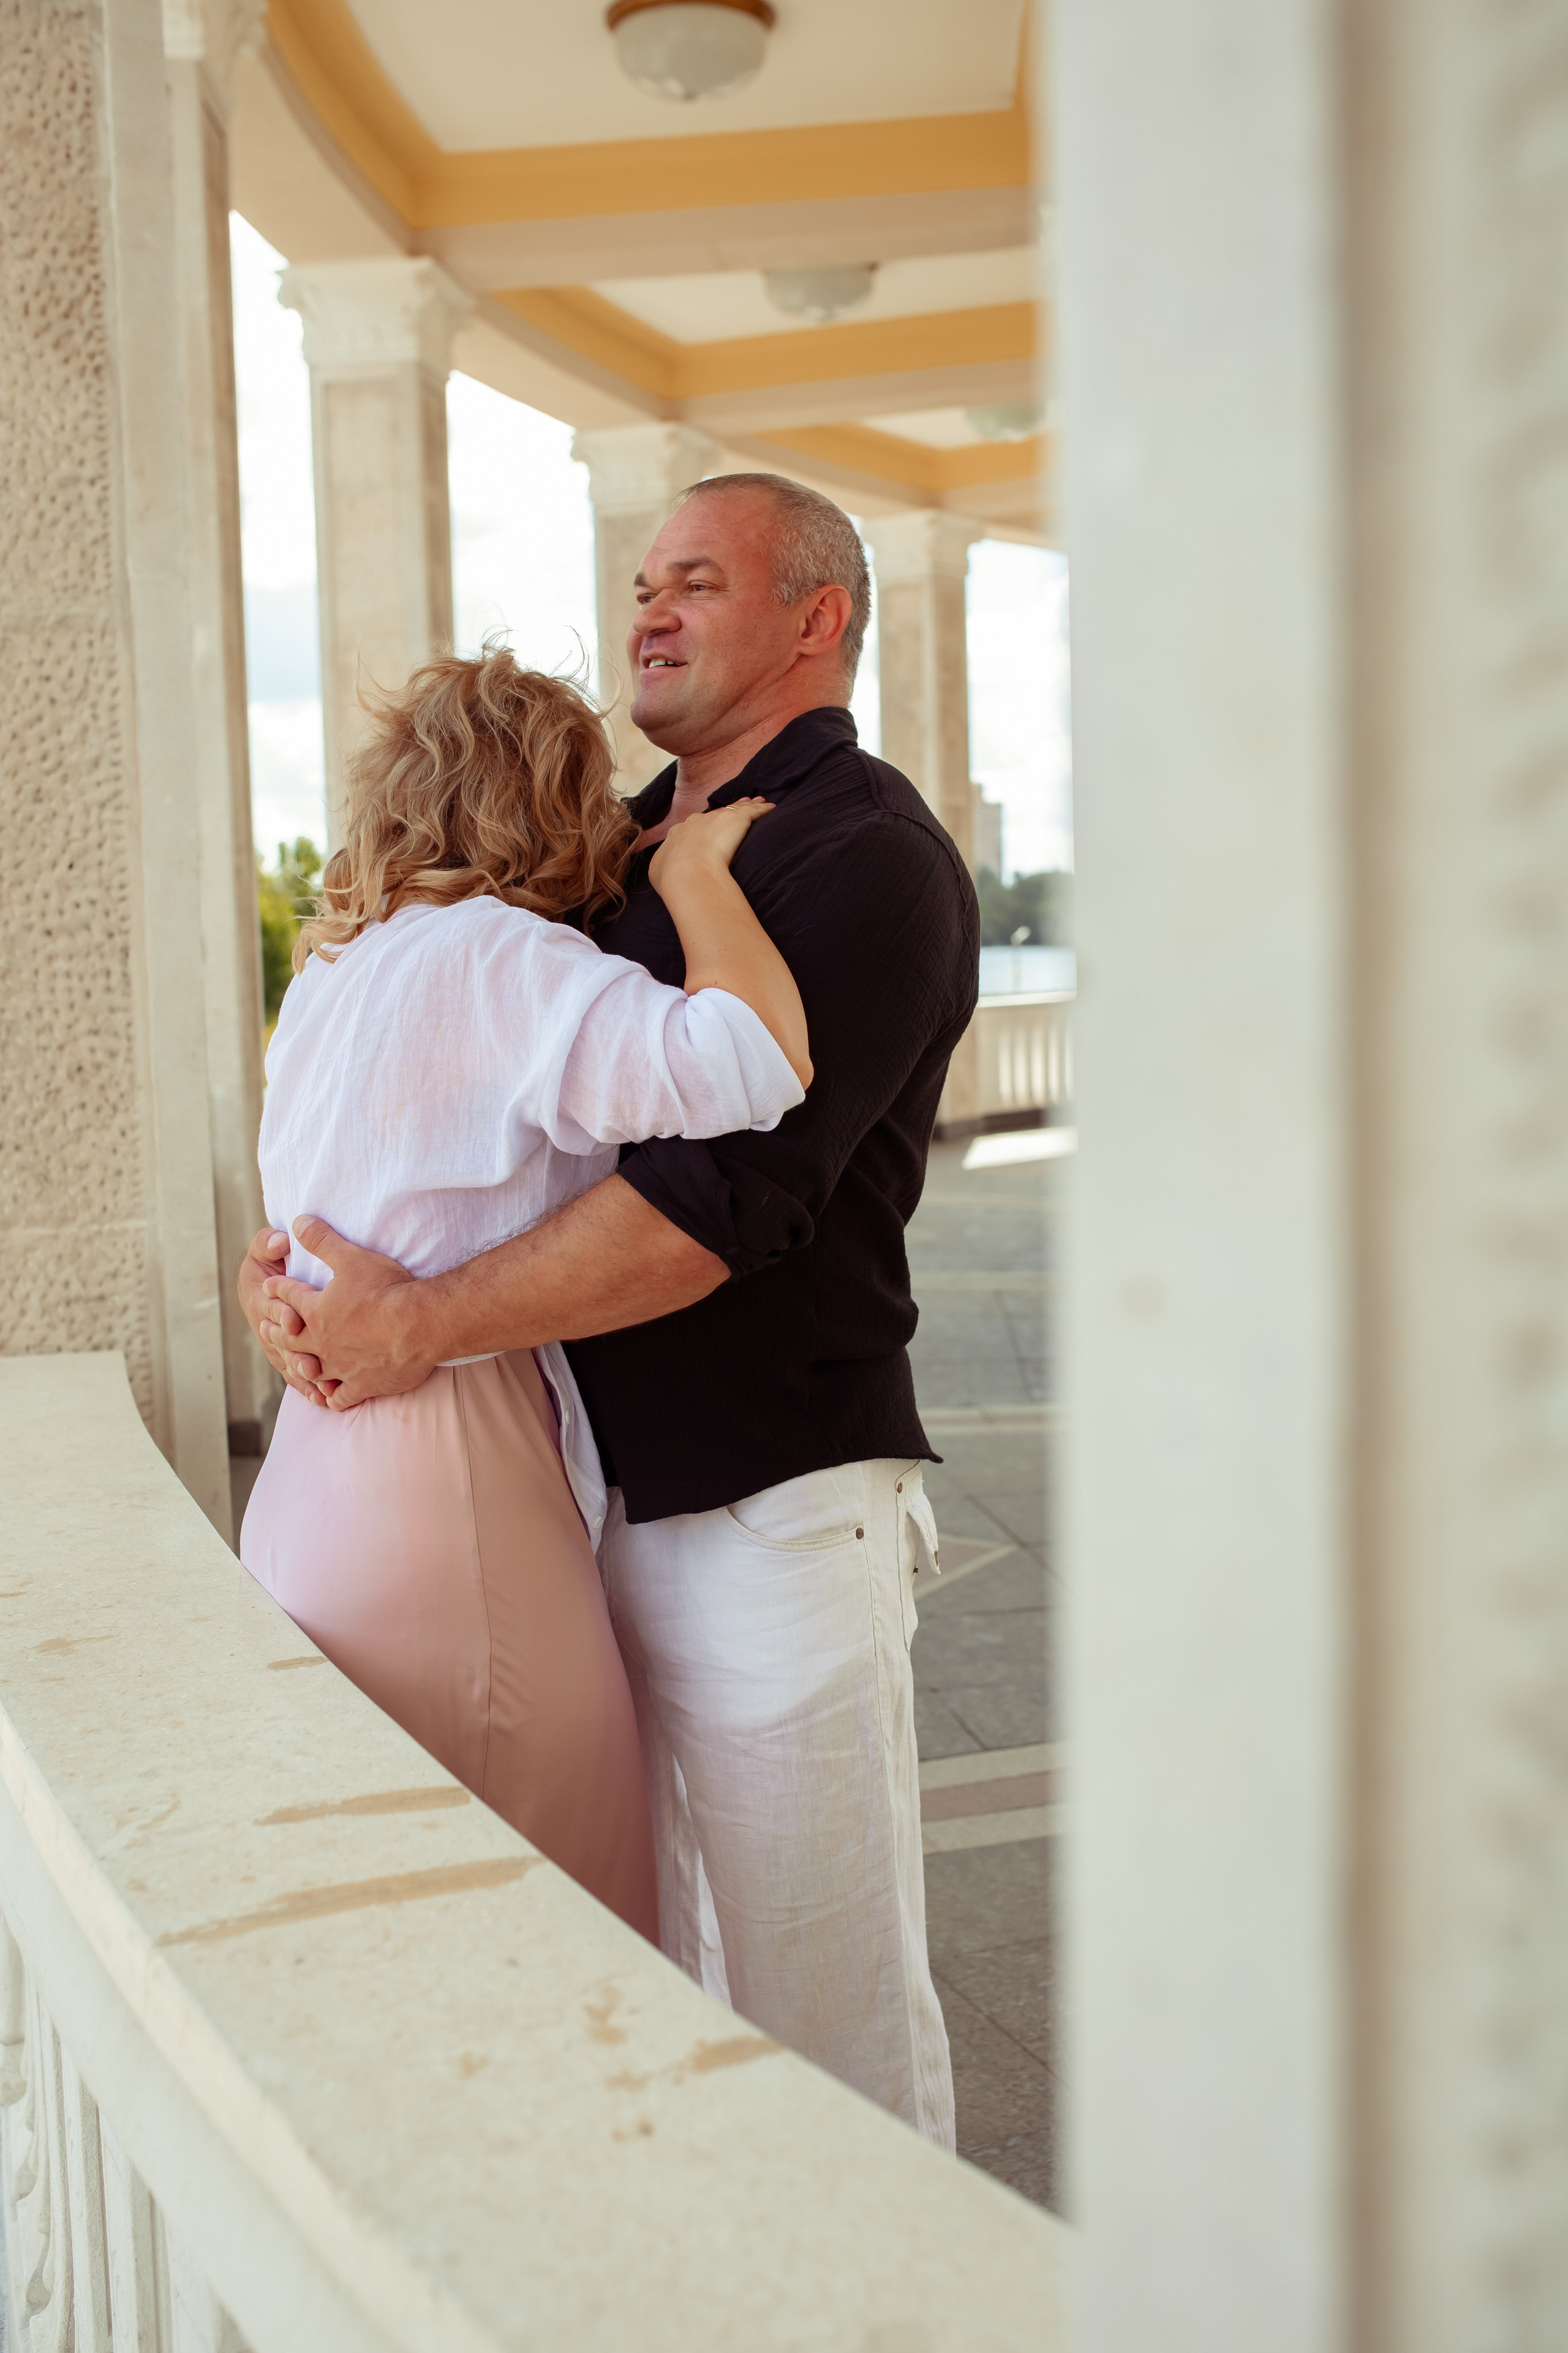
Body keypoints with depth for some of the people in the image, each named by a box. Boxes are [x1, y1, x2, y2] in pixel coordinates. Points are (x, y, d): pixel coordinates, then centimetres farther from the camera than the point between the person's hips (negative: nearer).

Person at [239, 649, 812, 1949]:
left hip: (310, 1487, 9)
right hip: (447, 1502, -9)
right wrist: (696, 871, -11)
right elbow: (754, 1063, -27)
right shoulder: (496, 954, -14)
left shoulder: (334, 968, 13)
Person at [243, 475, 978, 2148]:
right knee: (696, 1990, 21)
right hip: (631, 1500, 8)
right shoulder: (626, 848, 15)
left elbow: (722, 1192, -23)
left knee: (833, 2010, 5)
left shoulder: (866, 860, -13)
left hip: (777, 1512, -8)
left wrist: (415, 1327, -20)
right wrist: (293, 1257, 0)